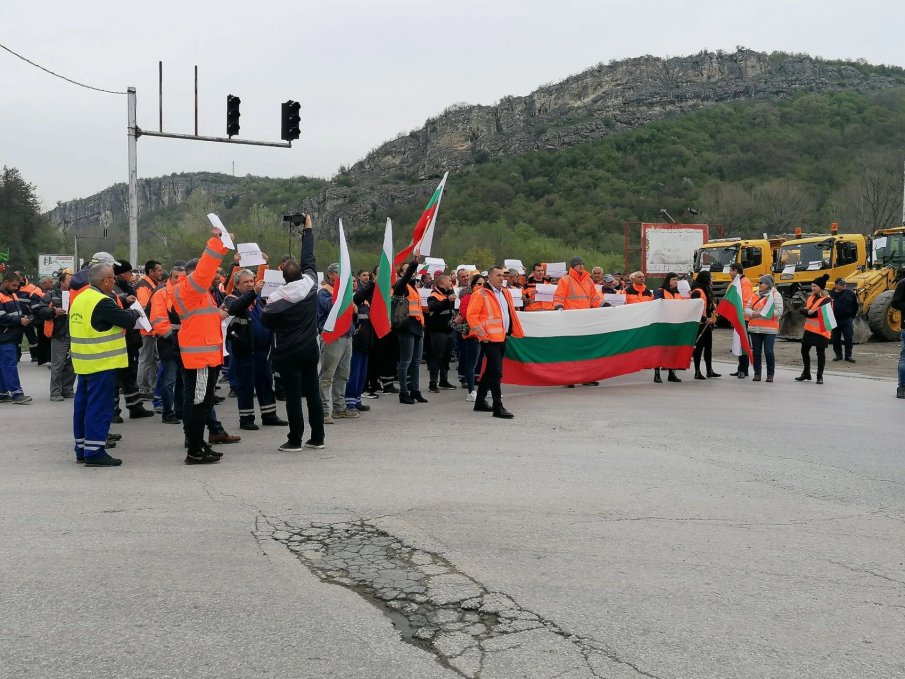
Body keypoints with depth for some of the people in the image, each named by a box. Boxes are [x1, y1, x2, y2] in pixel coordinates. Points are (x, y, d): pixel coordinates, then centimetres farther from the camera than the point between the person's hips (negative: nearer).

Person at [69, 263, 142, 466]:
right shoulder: (103, 302, -18)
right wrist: (134, 313, 5)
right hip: (102, 363, -9)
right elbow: (128, 321, -18)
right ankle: (94, 452, -3)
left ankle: (82, 449, 23)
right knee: (100, 406, -5)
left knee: (83, 404, 14)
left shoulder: (79, 299, 11)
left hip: (83, 362, 10)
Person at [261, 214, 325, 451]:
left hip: (288, 354, -4)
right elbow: (308, 259, 8)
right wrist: (308, 229, 19)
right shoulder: (310, 284, -5)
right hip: (310, 350, 4)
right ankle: (317, 438, 16)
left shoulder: (277, 297, -14)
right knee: (313, 393, 10)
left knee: (293, 396, 0)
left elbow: (265, 321, -3)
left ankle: (295, 440, 3)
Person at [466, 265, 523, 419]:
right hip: (490, 339, -8)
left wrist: (516, 331, 16)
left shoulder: (505, 293, 16)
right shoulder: (480, 294, -9)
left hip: (502, 338, 8)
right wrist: (482, 334, -15)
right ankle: (498, 407, -11)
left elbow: (511, 314, 24)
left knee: (490, 371, 16)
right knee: (496, 372, -12)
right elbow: (471, 315, -13)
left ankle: (480, 402, 27)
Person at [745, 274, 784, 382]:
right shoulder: (755, 295, 14)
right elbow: (747, 308, 9)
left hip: (769, 329, -5)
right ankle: (757, 373, 16)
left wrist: (764, 313, -18)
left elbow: (779, 312, -10)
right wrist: (753, 313, -13)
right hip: (755, 328, 5)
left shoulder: (775, 295, -2)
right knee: (756, 352, 7)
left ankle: (770, 374, 7)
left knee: (768, 352, -6)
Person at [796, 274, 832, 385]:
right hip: (809, 329, 8)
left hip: (821, 331, -8)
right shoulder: (811, 298, 11)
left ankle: (820, 376, 10)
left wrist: (808, 312, -13)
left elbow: (820, 313, -24)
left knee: (820, 353, 0)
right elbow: (801, 310, 1)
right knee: (804, 350, 13)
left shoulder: (826, 300, -11)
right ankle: (806, 374, 28)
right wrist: (808, 312, -19)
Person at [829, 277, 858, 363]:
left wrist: (852, 316, 5)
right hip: (835, 320, 1)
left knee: (849, 338, -1)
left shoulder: (850, 293, -1)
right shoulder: (831, 294, -2)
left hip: (847, 320, -1)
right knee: (836, 339, 8)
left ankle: (848, 355, 8)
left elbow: (855, 306, 7)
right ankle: (838, 355, 21)